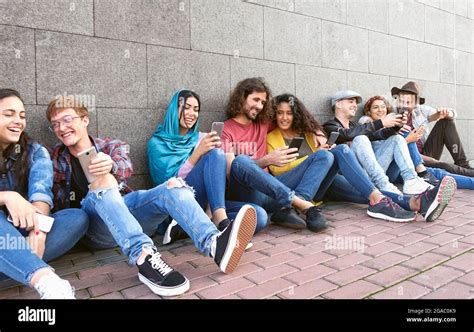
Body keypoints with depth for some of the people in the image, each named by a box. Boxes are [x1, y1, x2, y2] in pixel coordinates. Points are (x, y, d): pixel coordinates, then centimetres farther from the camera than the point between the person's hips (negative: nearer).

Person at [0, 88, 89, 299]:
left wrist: (38, 228, -35)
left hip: (25, 234, 1)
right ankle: (45, 280, -55)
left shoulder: (35, 152, 4)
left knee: (78, 218, -23)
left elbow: (41, 190, -16)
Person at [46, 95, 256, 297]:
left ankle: (215, 244, -49)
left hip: (126, 210, 2)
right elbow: (57, 203, 9)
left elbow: (126, 168, -9)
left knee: (173, 185, -24)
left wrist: (111, 166, -32)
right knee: (104, 183, -31)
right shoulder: (55, 159, 16)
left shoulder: (111, 146, 15)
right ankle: (144, 258, -50)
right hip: (94, 226, -1)